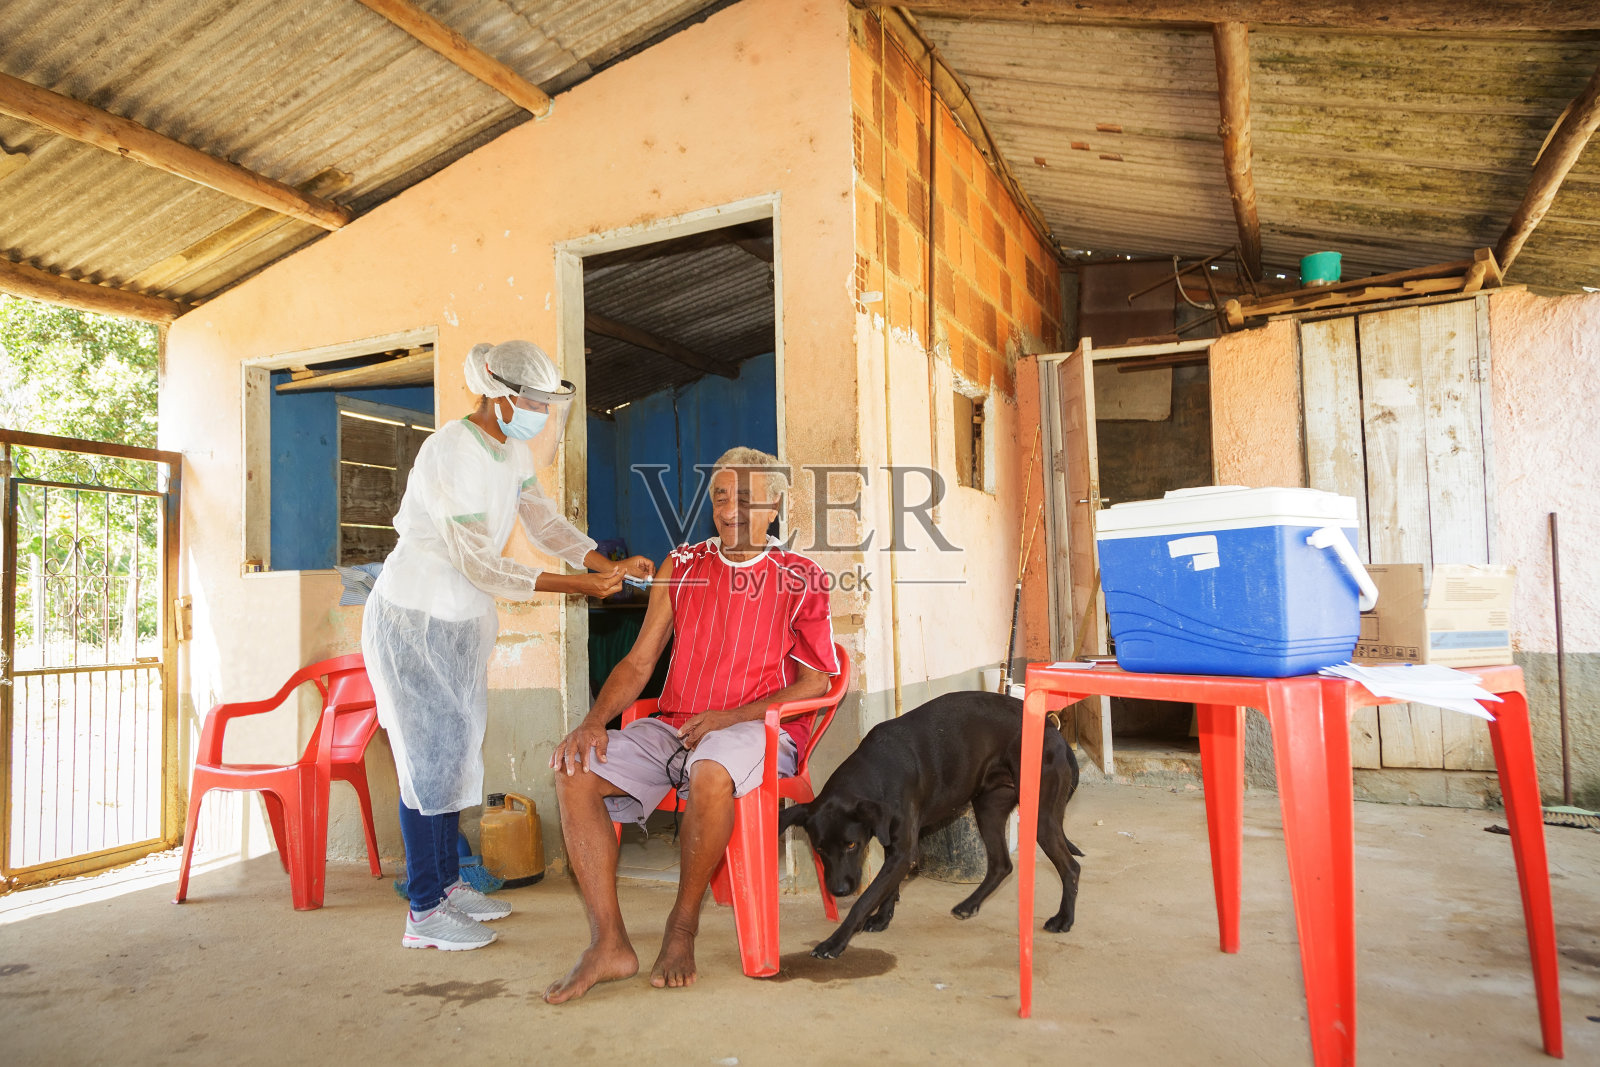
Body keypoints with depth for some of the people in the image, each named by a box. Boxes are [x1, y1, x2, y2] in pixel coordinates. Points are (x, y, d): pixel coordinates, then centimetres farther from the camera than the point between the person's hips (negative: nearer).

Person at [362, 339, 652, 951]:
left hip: (461, 620, 9)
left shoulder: (513, 451, 3)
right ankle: (425, 913, 7)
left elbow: (545, 523, 5)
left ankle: (447, 883, 27)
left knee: (455, 751, 14)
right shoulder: (451, 453, -24)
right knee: (430, 756, -4)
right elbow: (480, 564, -26)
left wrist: (609, 565, -10)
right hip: (414, 619, -9)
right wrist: (573, 585, -25)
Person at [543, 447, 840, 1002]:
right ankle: (610, 944, -16)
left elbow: (815, 682, 0)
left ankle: (682, 927, -15)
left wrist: (730, 716, -13)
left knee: (711, 772, -39)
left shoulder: (801, 580, 5)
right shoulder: (682, 566, 15)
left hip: (757, 729, -4)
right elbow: (638, 663, 12)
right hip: (673, 727, 4)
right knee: (573, 770, -20)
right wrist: (594, 721, -6)